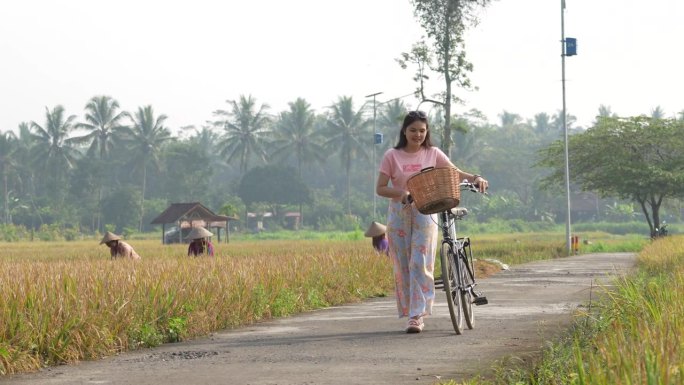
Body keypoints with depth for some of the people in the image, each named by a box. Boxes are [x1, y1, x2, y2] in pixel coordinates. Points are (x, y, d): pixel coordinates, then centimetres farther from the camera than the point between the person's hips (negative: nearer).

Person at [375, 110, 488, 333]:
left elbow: (457, 173, 2)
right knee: (402, 265, 2)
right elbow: (380, 188, -1)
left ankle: (417, 315, -12)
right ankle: (409, 313, 12)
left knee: (420, 263, -11)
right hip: (399, 213, 1)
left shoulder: (433, 154, 4)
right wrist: (401, 193, -20)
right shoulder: (392, 156, 1)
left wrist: (476, 178, -18)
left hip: (425, 213, -1)